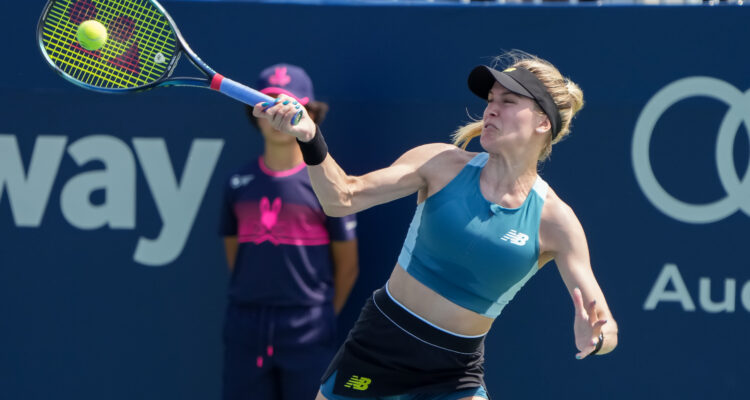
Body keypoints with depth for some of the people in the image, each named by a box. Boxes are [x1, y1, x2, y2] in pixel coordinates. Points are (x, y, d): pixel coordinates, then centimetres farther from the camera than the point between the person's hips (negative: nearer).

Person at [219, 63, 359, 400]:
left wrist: (321, 317, 5)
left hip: (307, 334, -4)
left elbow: (347, 267, 2)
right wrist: (257, 299, 10)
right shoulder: (239, 183, 8)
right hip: (246, 331, 4)